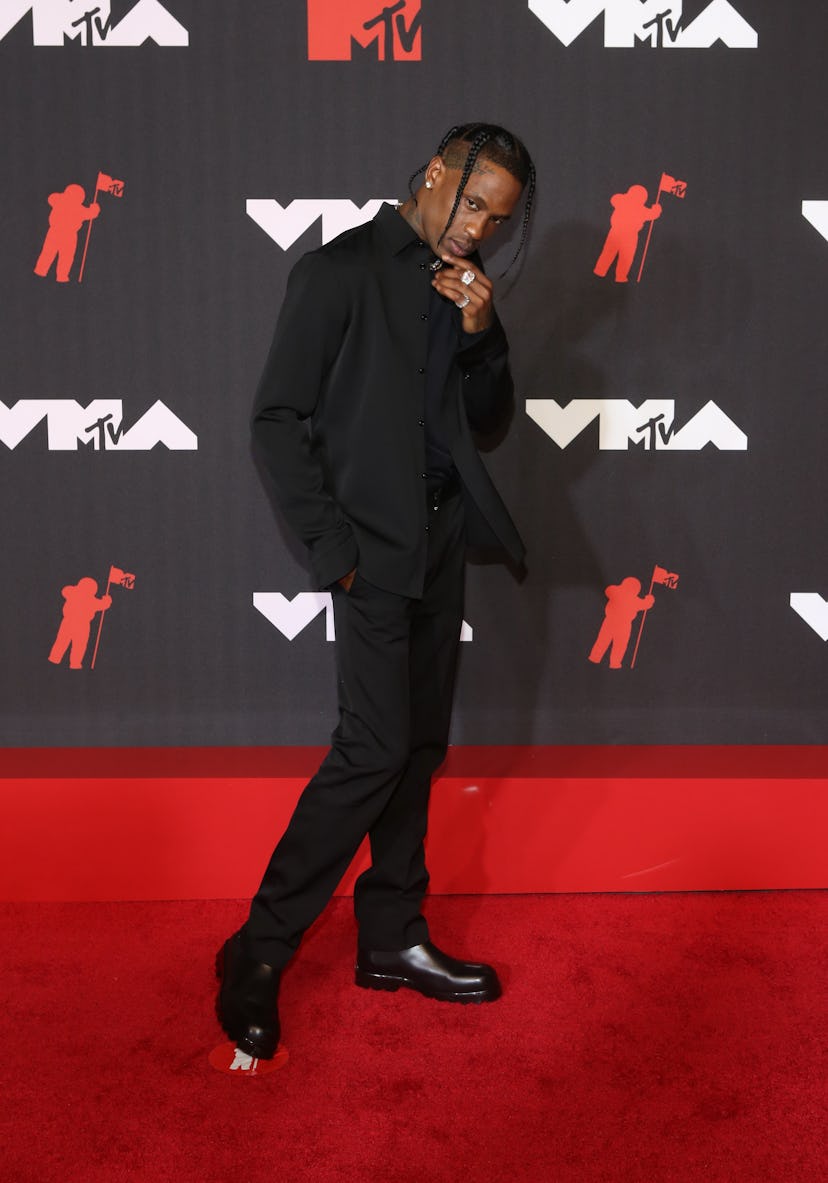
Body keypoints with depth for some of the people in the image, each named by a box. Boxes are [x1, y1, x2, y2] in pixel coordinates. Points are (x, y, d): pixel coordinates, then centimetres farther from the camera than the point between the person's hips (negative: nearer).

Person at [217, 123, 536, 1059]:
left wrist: (481, 334, -2)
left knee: (418, 747, 10)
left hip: (442, 542, 7)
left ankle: (391, 939, 22)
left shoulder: (464, 287, 14)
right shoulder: (343, 270, -6)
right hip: (374, 548, -7)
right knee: (374, 748, -12)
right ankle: (257, 954, 1)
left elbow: (488, 417, 17)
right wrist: (334, 550, -13)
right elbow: (278, 419, -9)